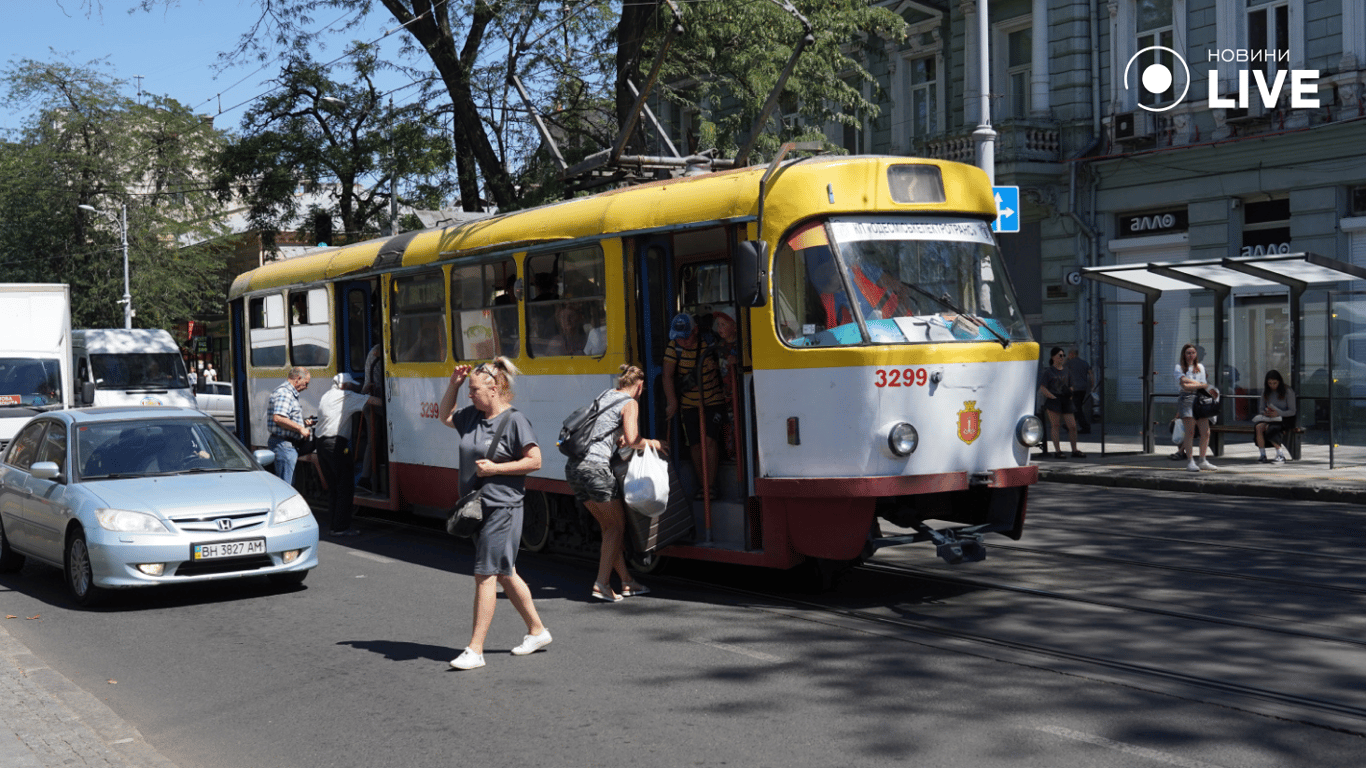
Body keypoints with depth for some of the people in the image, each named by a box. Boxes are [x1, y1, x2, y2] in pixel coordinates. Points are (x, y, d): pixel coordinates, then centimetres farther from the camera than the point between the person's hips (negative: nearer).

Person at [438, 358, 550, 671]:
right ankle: (537, 630, 29)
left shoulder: (515, 420, -12)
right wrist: (453, 384, 13)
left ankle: (475, 650, -5)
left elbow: (535, 460, -13)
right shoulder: (472, 416, 9)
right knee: (504, 574, 15)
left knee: (486, 575, -8)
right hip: (476, 507, 8)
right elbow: (445, 416, 27)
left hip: (502, 507, -8)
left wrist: (495, 468, -17)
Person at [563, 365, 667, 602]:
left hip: (573, 466, 8)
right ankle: (602, 583, -3)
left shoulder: (605, 396, 21)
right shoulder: (630, 403, -1)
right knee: (617, 524, 4)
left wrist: (617, 439, 35)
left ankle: (627, 581, 17)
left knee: (609, 525, 14)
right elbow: (632, 440, -13)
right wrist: (650, 443, 4)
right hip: (595, 466, -8)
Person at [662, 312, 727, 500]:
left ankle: (711, 485, -8)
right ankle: (701, 485, 15)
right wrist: (672, 403, -15)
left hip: (713, 401, -2)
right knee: (695, 445, 1)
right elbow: (668, 376, -9)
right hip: (689, 403, 2)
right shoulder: (674, 347, -8)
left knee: (709, 441, -14)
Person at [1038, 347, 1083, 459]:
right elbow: (1043, 389, -6)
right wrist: (1054, 398, -15)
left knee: (1072, 426, 1)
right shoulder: (1048, 372, 0)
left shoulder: (1066, 371, 17)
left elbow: (1070, 386, 25)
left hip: (1066, 402, 5)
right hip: (1053, 401, -5)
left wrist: (1070, 397, 6)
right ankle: (1057, 451, 3)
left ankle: (1074, 450, 12)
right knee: (1055, 425, -2)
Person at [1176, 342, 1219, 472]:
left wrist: (1189, 381, -7)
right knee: (1190, 432, -11)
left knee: (1206, 433, -2)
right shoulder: (1179, 367, 6)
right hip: (1186, 399, -5)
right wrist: (1202, 385, -7)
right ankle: (1190, 461, -6)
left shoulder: (1200, 367, 20)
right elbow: (1184, 386, -7)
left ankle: (1203, 461, 8)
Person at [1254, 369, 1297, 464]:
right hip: (1269, 419, 4)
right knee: (1259, 426, -29)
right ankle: (1262, 455, -28)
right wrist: (1265, 413, -13)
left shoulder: (1288, 392, -6)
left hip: (1285, 419, -4)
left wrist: (1278, 414, -26)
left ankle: (1281, 455, -28)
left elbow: (1292, 411, -10)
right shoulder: (1266, 392, 9)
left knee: (1269, 428, -35)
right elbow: (1262, 409, 12)